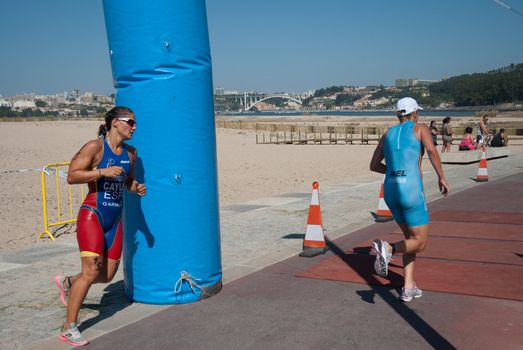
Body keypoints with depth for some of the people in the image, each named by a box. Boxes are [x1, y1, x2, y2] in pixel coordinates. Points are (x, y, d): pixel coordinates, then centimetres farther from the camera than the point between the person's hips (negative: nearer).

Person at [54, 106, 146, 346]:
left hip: (115, 219, 7)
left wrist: (137, 188, 2)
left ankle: (68, 282, 39)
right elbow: (71, 176, -14)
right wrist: (102, 172, -24)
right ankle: (68, 328, -1)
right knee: (91, 271, -14)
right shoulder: (95, 147, -10)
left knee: (107, 275, 10)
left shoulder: (130, 153, 10)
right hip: (92, 215, -7)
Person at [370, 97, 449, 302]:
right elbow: (431, 150, -14)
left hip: (390, 190, 6)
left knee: (411, 238, 19)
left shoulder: (388, 134, 19)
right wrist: (441, 177, -7)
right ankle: (388, 249, -27)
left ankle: (408, 288, 11)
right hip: (411, 189, -6)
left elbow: (374, 165, 18)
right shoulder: (420, 128, 5)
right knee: (420, 243, 2)